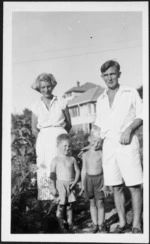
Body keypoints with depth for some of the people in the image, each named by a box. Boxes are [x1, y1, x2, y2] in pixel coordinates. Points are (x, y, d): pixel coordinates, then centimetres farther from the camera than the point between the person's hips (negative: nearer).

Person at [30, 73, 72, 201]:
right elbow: (34, 129, 11)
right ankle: (47, 199, 4)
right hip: (44, 141, 1)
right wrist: (44, 138, 5)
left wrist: (59, 135, 8)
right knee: (45, 170, -3)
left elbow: (69, 124, 8)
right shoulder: (36, 106, 7)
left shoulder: (61, 102, 4)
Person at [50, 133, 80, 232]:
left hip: (71, 184, 3)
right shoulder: (56, 160, -3)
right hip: (61, 184, -2)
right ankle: (61, 222, 17)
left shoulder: (72, 159, 5)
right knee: (62, 204, -1)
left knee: (70, 204, 5)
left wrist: (75, 181, -6)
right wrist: (53, 187, -5)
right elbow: (52, 174, -2)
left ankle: (70, 223, 16)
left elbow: (77, 171, 9)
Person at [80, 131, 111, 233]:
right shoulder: (85, 154, 4)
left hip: (99, 179, -3)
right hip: (89, 179, 3)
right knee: (92, 203, 9)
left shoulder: (101, 154, -7)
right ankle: (95, 224, 18)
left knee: (100, 203, 2)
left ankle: (101, 224, 14)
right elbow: (84, 170, 9)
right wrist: (83, 185, 8)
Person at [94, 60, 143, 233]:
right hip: (108, 145, 4)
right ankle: (122, 223, 16)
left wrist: (129, 129, -13)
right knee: (116, 187, 7)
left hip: (127, 144, -4)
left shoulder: (131, 93, 5)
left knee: (134, 185, -5)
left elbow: (141, 116, 2)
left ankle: (136, 224, 3)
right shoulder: (101, 100, 16)